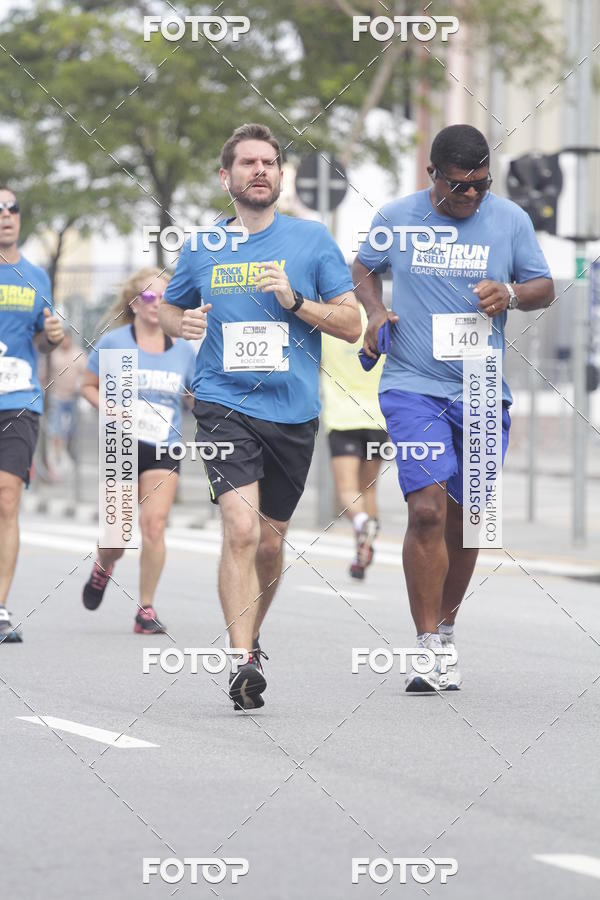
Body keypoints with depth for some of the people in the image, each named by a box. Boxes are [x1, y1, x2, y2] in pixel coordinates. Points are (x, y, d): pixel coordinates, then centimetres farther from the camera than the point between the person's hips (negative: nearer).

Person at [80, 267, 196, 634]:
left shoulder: (184, 350, 6)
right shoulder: (113, 343, -1)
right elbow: (88, 386, 8)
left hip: (164, 449, 1)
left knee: (154, 524, -14)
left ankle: (146, 608, -4)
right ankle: (103, 568, 38)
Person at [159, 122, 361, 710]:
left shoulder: (312, 240, 3)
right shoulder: (202, 248, 7)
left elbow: (352, 324, 3)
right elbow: (169, 309, 22)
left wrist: (295, 300, -13)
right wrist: (183, 324, -1)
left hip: (293, 412, 1)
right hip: (224, 405, -1)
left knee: (270, 542, 13)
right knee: (241, 530, -19)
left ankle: (249, 636, 38)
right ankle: (243, 662, -20)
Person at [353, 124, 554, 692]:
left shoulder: (510, 220, 3)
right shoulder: (396, 218, 2)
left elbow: (544, 289, 10)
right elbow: (363, 269, 19)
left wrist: (510, 293, -12)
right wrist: (374, 312, -1)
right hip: (412, 385, -2)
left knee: (464, 518, 10)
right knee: (427, 510, -16)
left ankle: (445, 627, 31)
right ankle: (429, 647, -13)